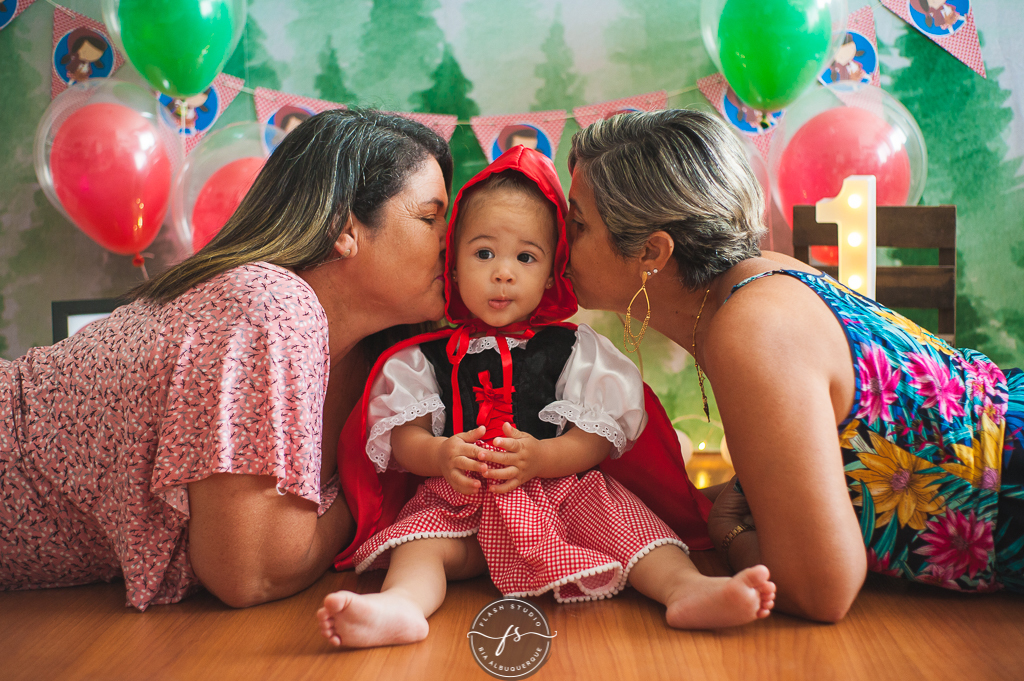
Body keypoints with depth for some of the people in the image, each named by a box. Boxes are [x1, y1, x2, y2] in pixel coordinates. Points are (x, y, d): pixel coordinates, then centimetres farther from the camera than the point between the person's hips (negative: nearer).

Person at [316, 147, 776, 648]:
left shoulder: (573, 348, 7)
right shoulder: (430, 354, 9)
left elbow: (600, 435, -2)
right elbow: (402, 435, 2)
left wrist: (541, 457, -21)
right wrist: (440, 454, -21)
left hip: (561, 484, 0)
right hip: (462, 498, 1)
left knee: (623, 517, -24)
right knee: (421, 534, -27)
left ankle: (687, 588, -41)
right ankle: (402, 602, -50)